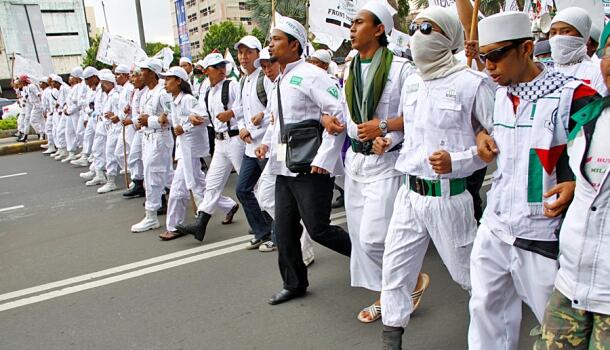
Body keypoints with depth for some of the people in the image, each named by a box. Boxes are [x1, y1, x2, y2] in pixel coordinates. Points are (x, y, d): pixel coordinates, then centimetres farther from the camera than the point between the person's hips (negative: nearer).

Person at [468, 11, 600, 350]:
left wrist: (576, 186, -26)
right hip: (495, 227, 6)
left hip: (543, 235, -6)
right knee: (486, 308, 15)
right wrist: (483, 136, 6)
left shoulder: (573, 96, -15)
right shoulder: (500, 94, 8)